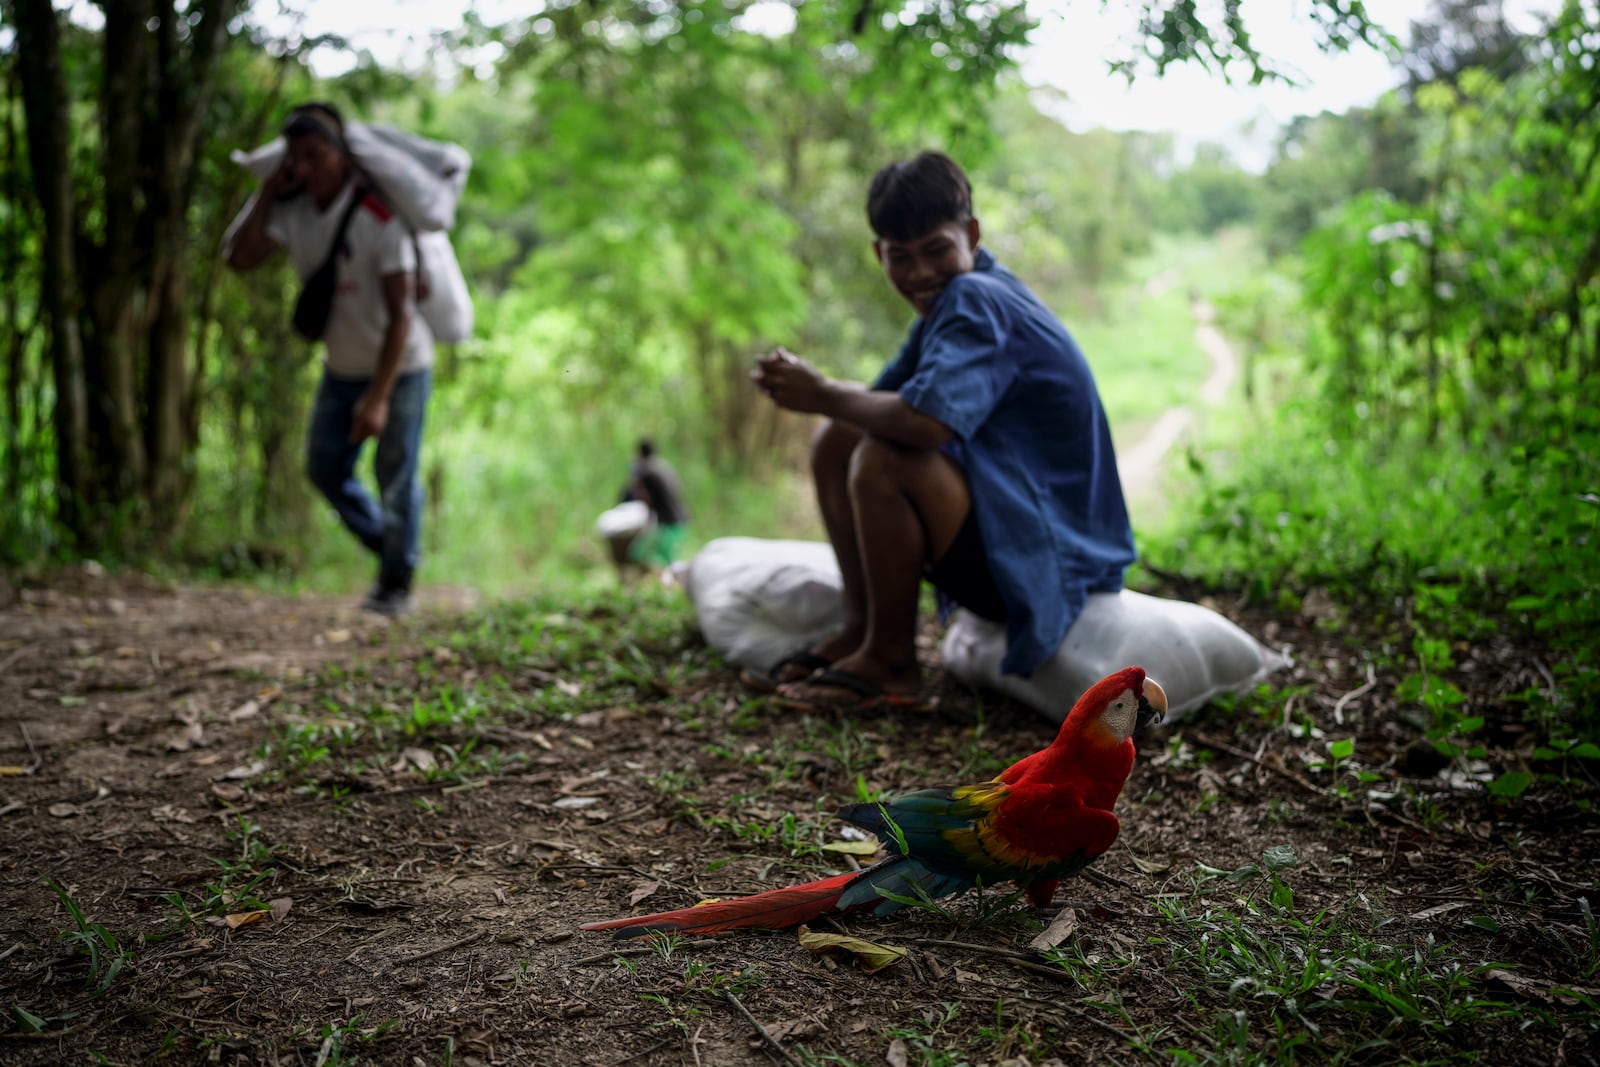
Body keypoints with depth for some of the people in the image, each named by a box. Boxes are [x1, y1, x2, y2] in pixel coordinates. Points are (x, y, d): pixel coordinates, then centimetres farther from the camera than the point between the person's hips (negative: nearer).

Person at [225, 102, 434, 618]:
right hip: (343, 367, 6)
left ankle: (397, 584, 18)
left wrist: (378, 397, -31)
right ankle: (388, 549, 30)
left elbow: (401, 312, -27)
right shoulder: (293, 211, -7)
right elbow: (241, 258, -13)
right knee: (326, 468, 10)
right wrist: (267, 192, -16)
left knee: (396, 478, -1)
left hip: (401, 366, -6)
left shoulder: (380, 218, -26)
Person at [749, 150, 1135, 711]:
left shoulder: (975, 301, -20)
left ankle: (891, 663, -14)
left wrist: (822, 394, -20)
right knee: (835, 440, 7)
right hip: (1008, 526, 10)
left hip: (1049, 557, -10)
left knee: (883, 460, -31)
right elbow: (881, 400, 11)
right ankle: (861, 627, 8)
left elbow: (925, 421, -36)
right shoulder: (951, 300, 11)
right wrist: (805, 383, -10)